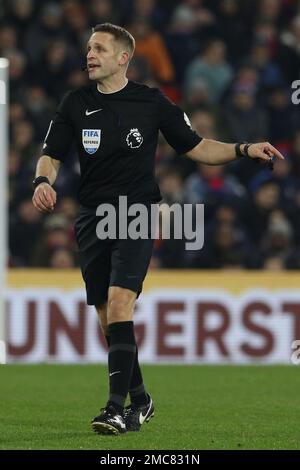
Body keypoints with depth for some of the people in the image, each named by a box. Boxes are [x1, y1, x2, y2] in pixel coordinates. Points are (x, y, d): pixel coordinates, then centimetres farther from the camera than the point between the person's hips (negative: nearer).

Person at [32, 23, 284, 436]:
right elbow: (51, 156, 8)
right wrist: (43, 181, -15)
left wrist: (243, 150, -5)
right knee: (107, 316, 6)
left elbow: (195, 147, 9)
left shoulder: (152, 103, 1)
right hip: (93, 217, 4)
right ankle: (139, 400, 25)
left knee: (119, 302, -21)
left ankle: (117, 408, -25)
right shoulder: (76, 104, 6)